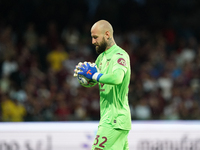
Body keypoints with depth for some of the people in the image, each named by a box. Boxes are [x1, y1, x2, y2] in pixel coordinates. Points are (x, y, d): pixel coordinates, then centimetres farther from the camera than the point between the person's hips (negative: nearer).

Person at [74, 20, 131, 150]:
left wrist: (94, 75, -21)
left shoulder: (120, 55, -13)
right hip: (108, 116, 10)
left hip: (115, 120, -10)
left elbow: (117, 78, -34)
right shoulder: (102, 57, 18)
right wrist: (82, 73, 2)